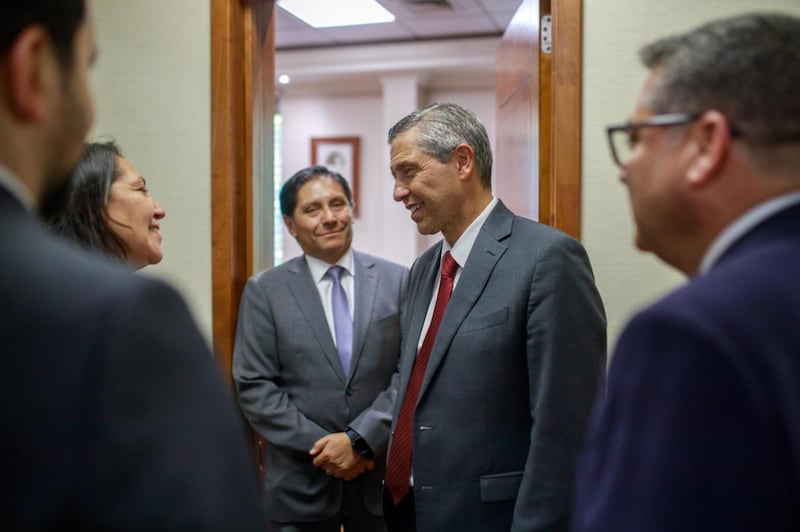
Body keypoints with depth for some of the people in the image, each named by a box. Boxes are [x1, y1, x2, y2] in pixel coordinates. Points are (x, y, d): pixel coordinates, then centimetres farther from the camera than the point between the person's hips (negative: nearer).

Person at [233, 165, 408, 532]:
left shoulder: (398, 281, 0)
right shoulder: (264, 290, -1)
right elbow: (253, 386, -5)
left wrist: (359, 440, -14)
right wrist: (322, 447, -12)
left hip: (383, 478, 1)